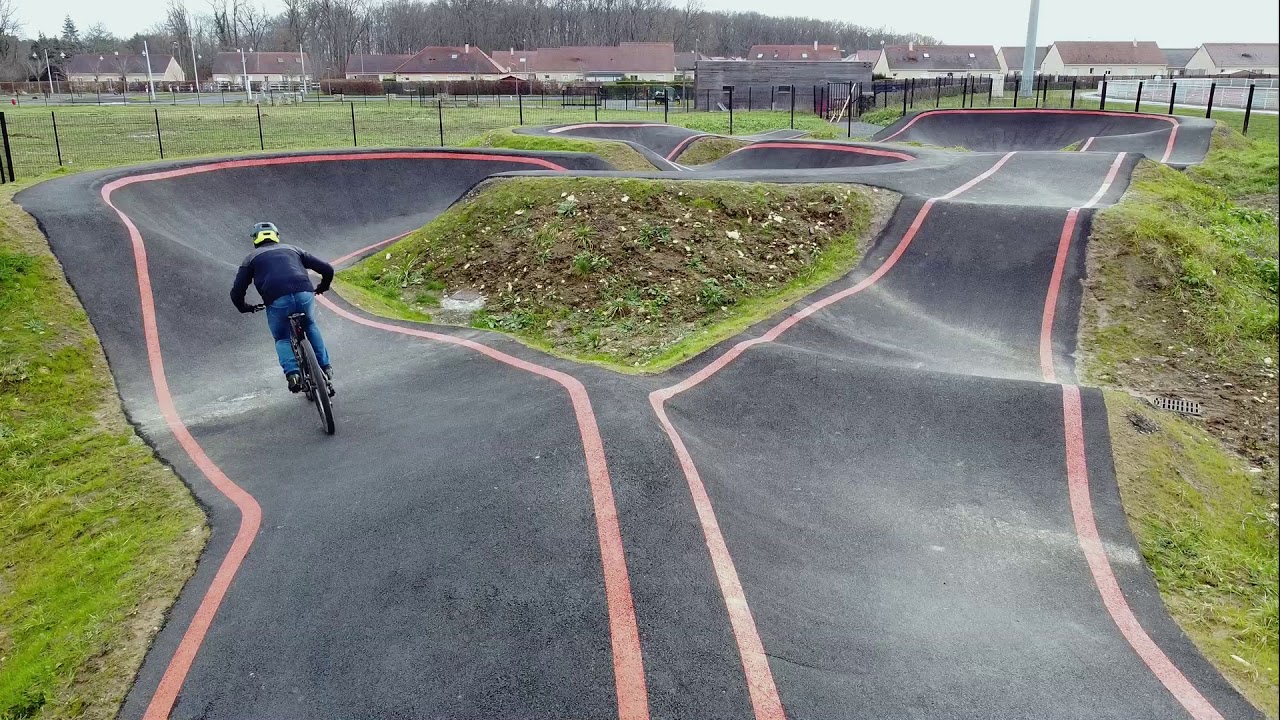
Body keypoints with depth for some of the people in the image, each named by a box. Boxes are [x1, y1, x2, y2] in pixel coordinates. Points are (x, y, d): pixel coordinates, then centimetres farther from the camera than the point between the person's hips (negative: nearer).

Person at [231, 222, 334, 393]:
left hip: (277, 301, -2)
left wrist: (245, 308, 36)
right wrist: (321, 288, 44)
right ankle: (325, 366, 24)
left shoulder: (252, 258, 23)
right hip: (304, 295, 2)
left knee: (282, 339, 24)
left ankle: (292, 371, 0)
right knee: (311, 326, 33)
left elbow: (237, 292, 15)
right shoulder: (292, 249, 29)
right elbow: (327, 269, 24)